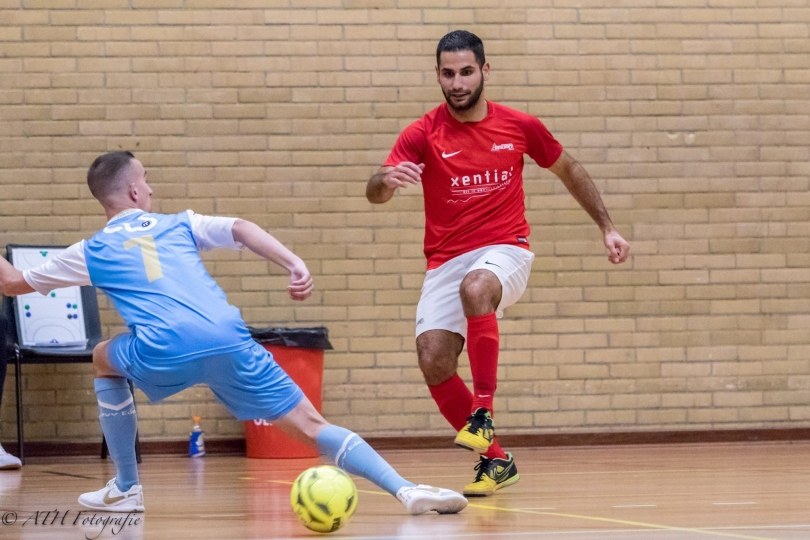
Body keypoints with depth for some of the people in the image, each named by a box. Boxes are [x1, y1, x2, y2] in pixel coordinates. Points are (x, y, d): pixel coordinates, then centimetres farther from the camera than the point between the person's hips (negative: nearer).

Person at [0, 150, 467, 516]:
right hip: (228, 341, 1)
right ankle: (406, 490, -18)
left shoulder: (92, 252, 24)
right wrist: (295, 265, -4)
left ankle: (126, 488, 30)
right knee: (310, 425, 3)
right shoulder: (178, 225, 26)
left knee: (106, 360, 34)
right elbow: (241, 229, 7)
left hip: (165, 352, -1)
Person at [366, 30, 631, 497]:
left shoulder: (520, 127, 0)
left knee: (475, 287, -37)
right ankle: (495, 459, 3)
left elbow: (569, 170, 18)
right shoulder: (423, 134, -5)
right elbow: (376, 193, -18)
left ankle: (483, 412, -30)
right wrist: (386, 181, -42)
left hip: (505, 250, -2)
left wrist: (607, 227, 15)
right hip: (446, 260, 2)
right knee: (434, 361, -15)